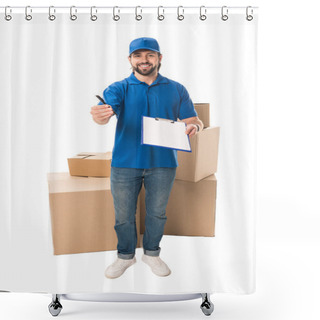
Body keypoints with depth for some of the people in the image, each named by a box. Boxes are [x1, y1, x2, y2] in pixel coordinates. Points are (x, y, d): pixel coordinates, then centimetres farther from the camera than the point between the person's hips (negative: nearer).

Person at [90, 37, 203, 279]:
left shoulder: (176, 90, 7)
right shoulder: (119, 88, 1)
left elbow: (193, 120, 6)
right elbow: (106, 111, -17)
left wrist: (194, 127, -19)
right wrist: (99, 116, -42)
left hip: (163, 163, 1)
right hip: (125, 162, -1)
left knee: (157, 213, 13)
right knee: (123, 215, 9)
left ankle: (152, 253, 34)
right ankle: (126, 255, 29)